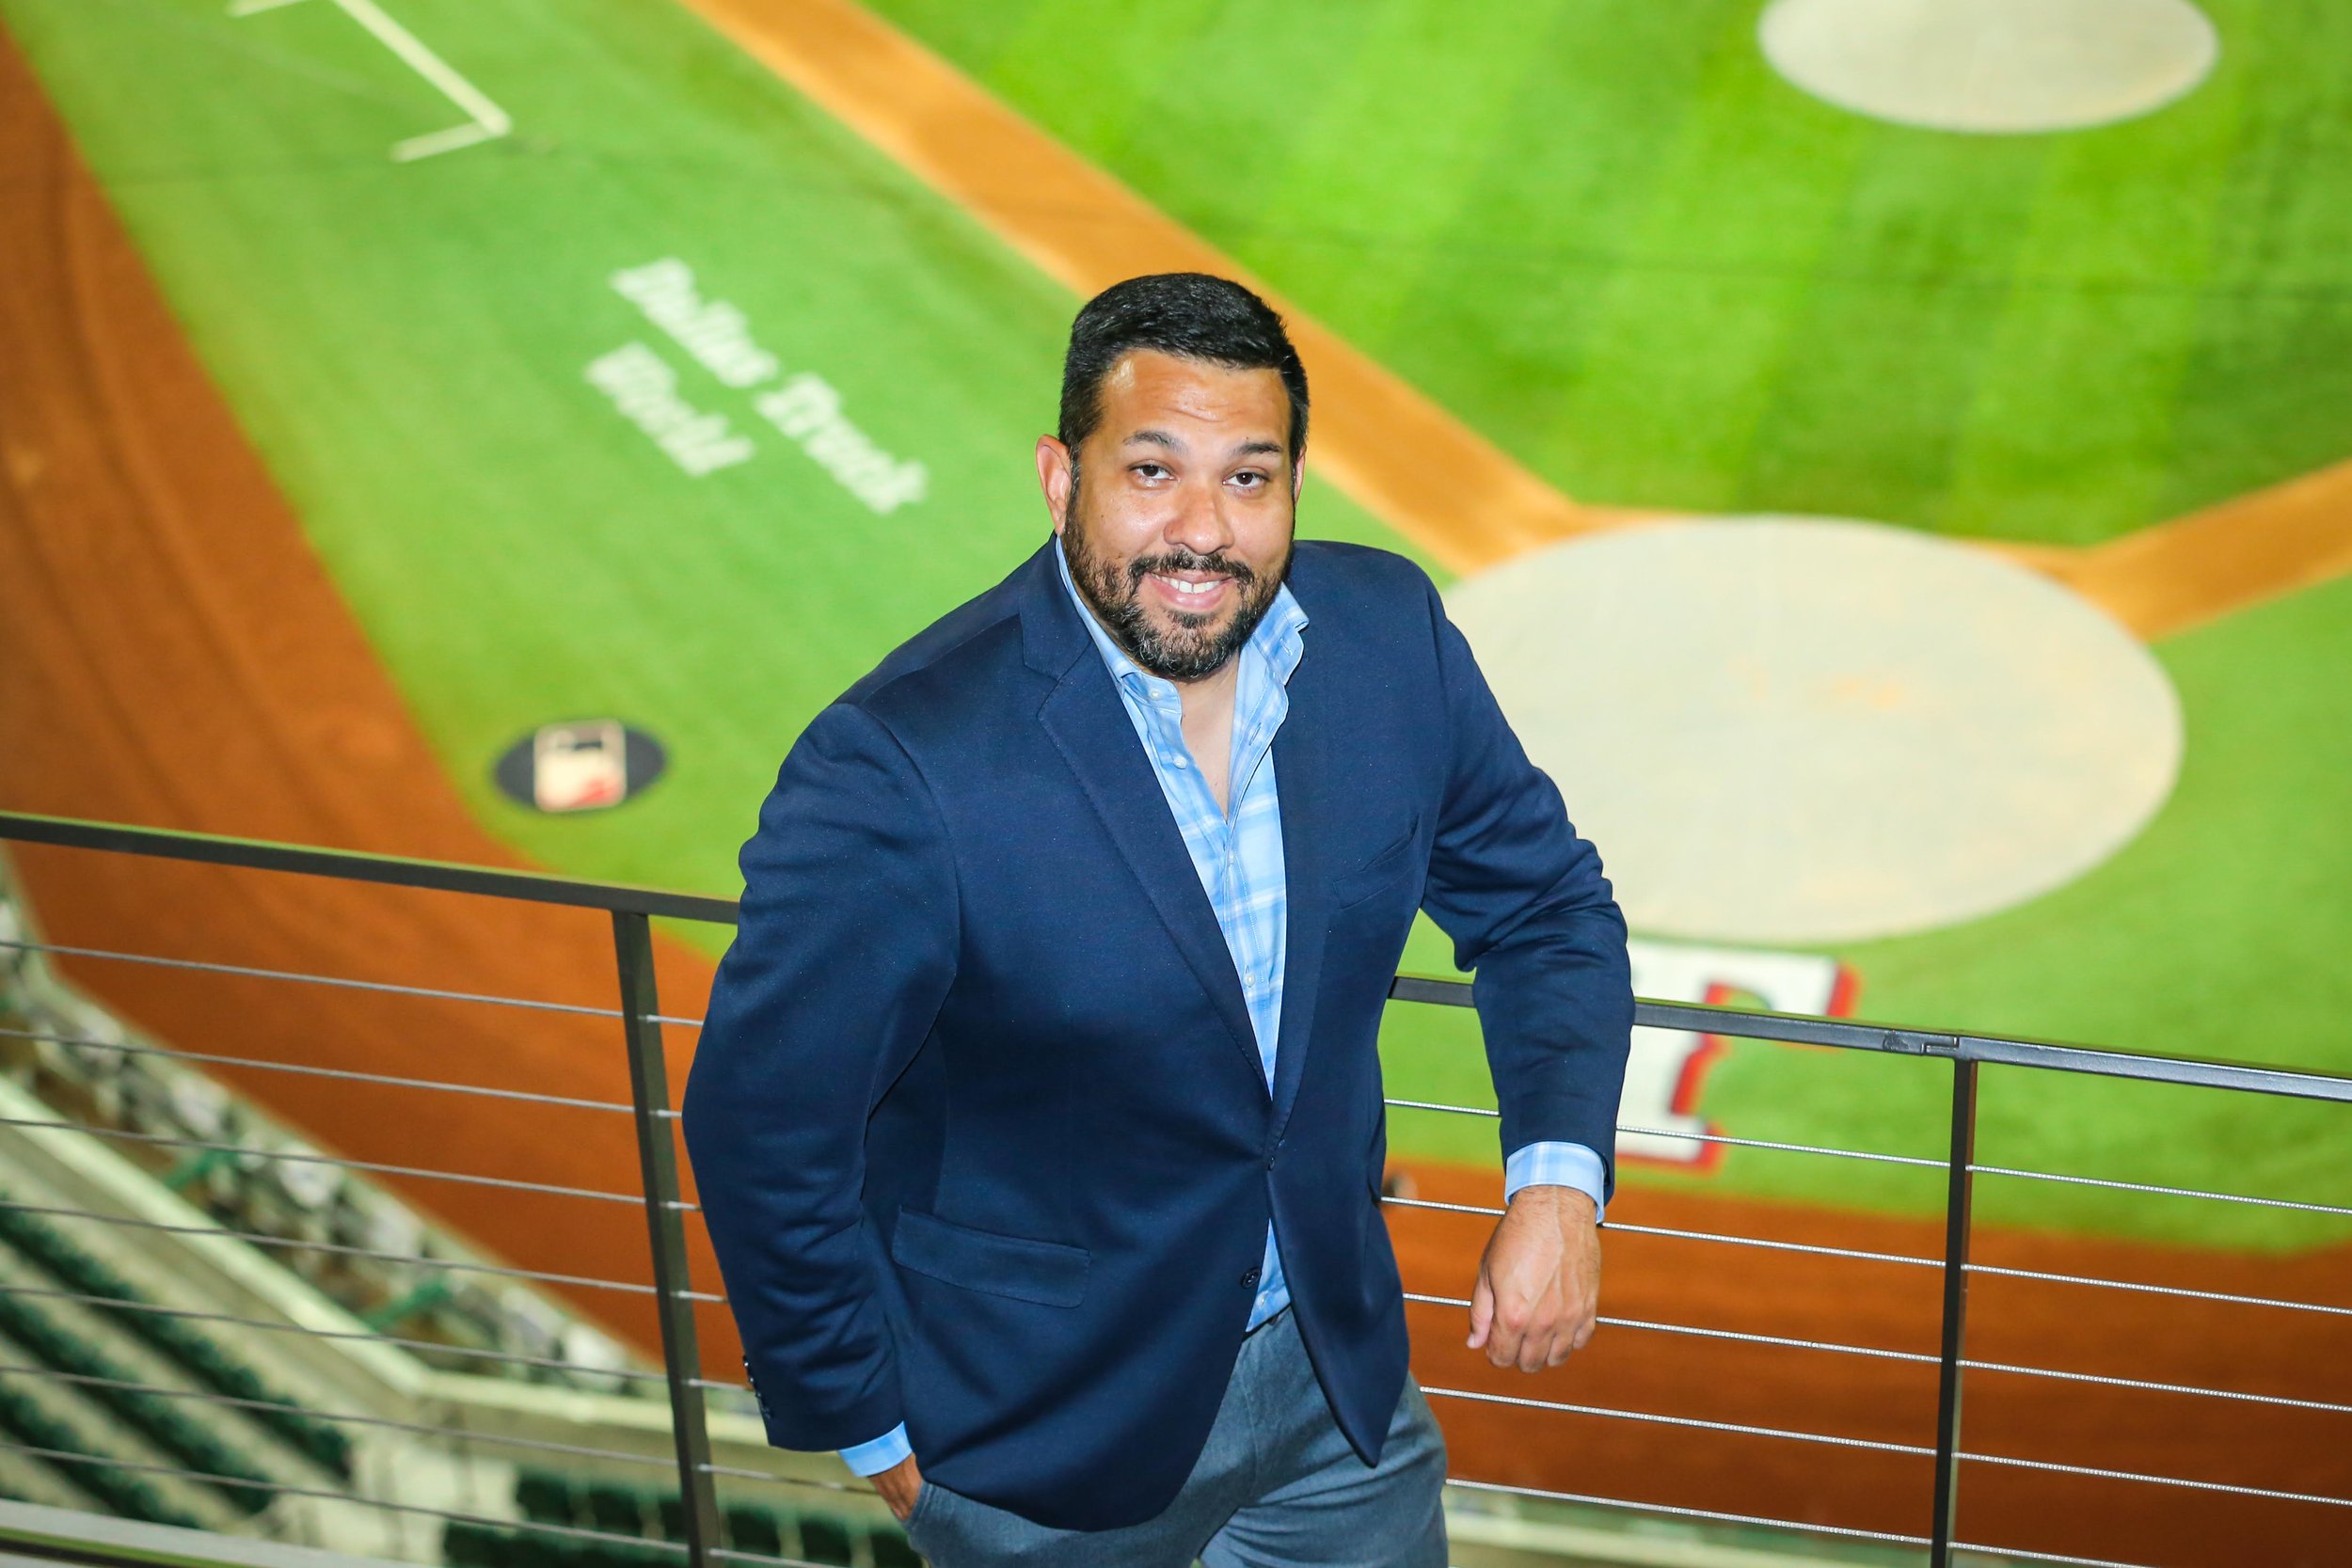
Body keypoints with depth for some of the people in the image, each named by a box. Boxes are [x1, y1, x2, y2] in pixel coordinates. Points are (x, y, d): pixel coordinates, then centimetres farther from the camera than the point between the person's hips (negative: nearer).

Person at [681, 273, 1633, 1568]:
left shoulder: (1387, 629, -10)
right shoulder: (903, 769, -28)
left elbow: (1539, 903, 4)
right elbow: (765, 1125, -18)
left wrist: (1557, 1180, -11)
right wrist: (869, 1432, -9)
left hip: (1342, 1364, 5)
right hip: (1049, 1437, -4)